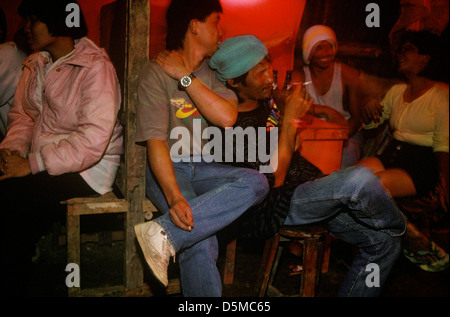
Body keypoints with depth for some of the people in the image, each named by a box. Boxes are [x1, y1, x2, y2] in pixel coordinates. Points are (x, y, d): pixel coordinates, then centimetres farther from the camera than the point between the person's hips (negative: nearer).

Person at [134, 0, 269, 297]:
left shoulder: (216, 70, 9)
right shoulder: (157, 73, -8)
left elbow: (227, 117, -10)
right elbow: (156, 142, -18)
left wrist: (186, 77, -13)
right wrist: (175, 197, -32)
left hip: (203, 167, 6)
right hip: (167, 169, -6)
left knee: (257, 181, -26)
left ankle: (165, 233, -31)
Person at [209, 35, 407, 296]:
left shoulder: (266, 101, 8)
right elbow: (273, 180, -22)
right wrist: (290, 119, -21)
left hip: (308, 191, 9)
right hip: (273, 208, -9)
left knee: (384, 243, -2)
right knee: (359, 179, -30)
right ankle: (406, 232, 0)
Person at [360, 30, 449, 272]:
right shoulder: (396, 91, 16)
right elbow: (370, 123, 19)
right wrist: (370, 110, -4)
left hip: (422, 164, -6)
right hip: (391, 154, 6)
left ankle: (419, 245, -12)